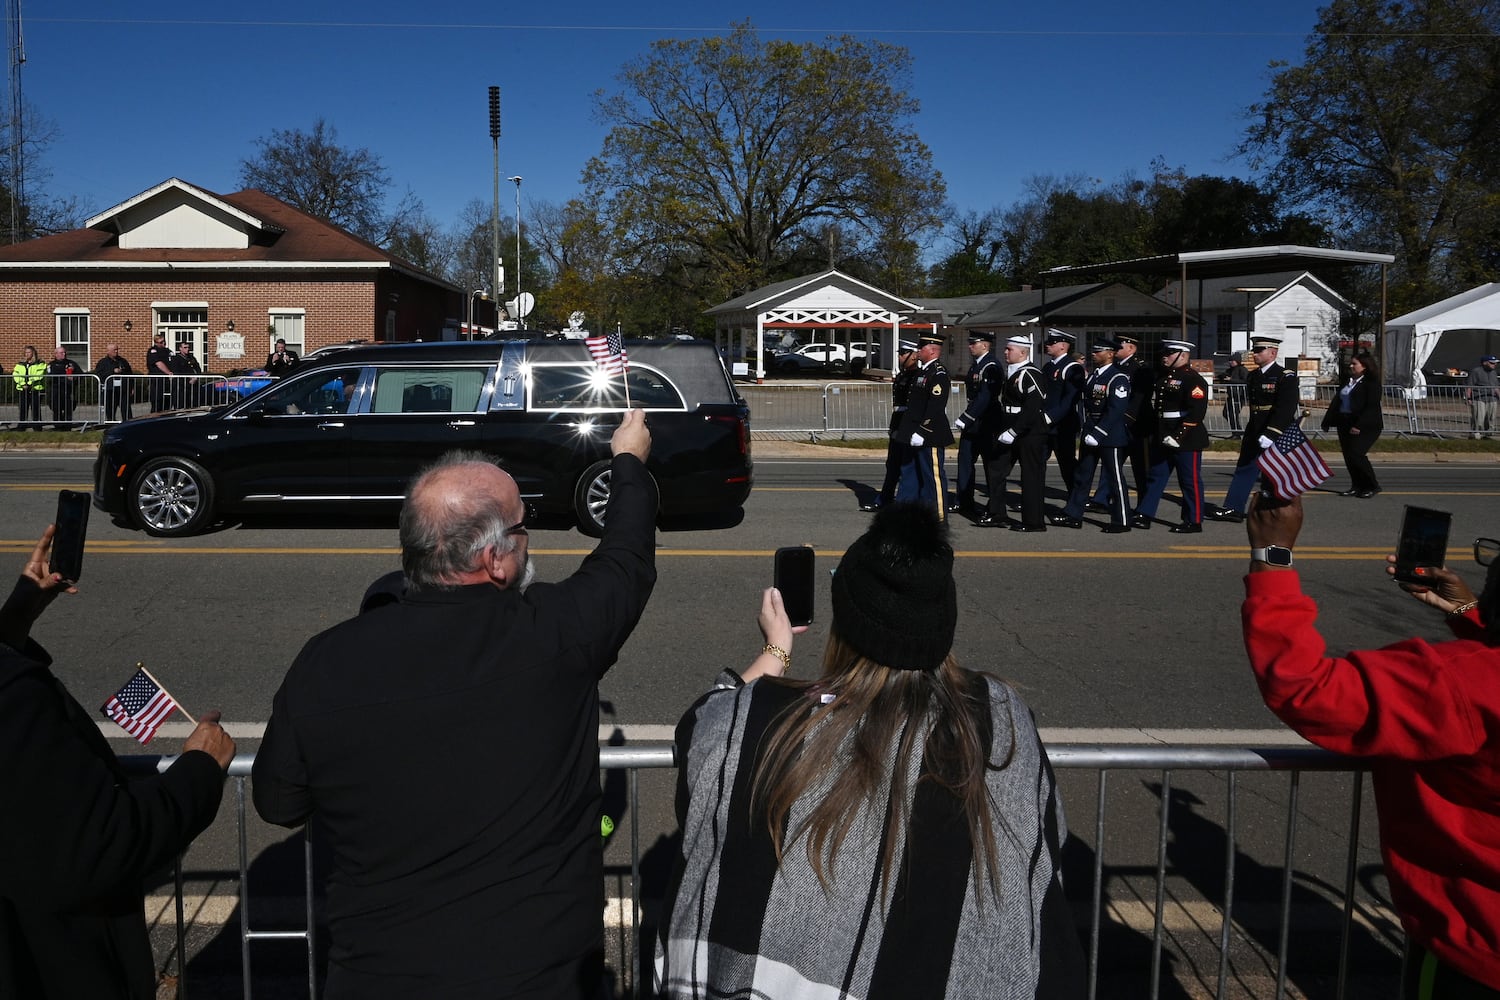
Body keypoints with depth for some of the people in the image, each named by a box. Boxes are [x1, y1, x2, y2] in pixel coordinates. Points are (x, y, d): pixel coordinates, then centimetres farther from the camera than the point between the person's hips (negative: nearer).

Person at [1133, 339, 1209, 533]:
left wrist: (1179, 435, -25)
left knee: (1190, 481, 1)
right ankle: (1144, 516, 16)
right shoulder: (1164, 377, 14)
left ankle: (1194, 521, 10)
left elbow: (1197, 411, -21)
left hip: (1186, 440, -9)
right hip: (1163, 439, 9)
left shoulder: (1193, 380, -12)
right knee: (1155, 477, 11)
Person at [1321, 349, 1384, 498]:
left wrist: (1359, 426, -23)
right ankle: (1357, 486, 16)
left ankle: (1372, 486, -1)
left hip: (1366, 425, -7)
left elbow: (1372, 406, -15)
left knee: (1356, 453, -16)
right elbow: (1336, 401, 16)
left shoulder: (1371, 382, -7)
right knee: (1348, 455, 5)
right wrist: (1328, 421, 10)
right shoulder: (1347, 380, 13)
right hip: (1345, 423, 7)